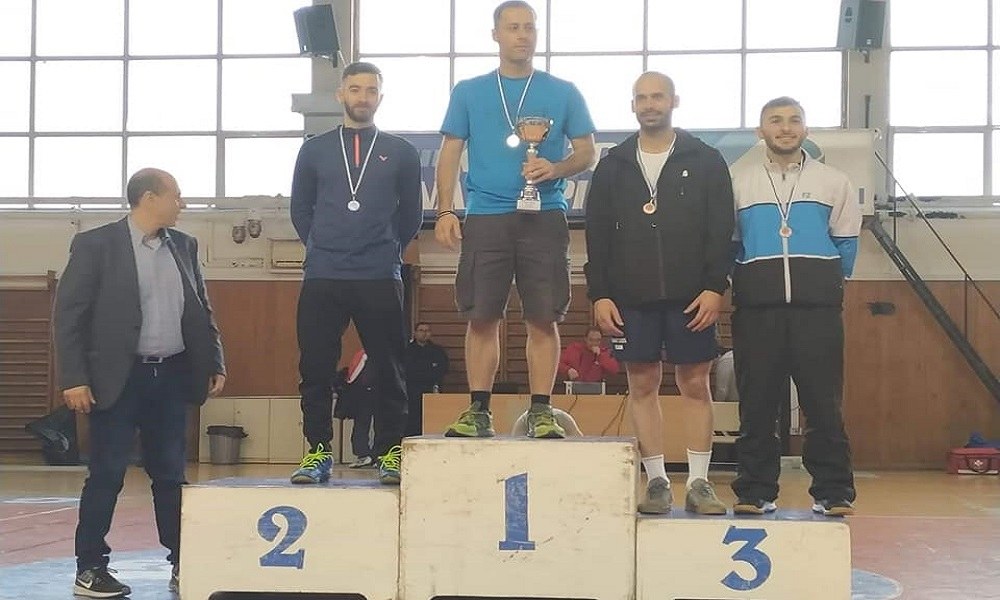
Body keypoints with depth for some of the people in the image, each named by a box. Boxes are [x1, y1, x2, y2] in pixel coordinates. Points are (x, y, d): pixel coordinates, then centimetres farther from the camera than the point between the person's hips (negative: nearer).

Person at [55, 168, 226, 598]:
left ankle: (183, 565, 16)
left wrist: (215, 363, 10)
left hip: (172, 375, 5)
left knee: (171, 474, 10)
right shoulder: (96, 245, -6)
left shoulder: (184, 246, 10)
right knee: (107, 474, 0)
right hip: (119, 378, -5)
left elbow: (202, 310, 16)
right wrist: (74, 379, -14)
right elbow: (69, 314, -8)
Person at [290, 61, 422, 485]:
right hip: (322, 279, 1)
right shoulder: (314, 150, 12)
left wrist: (389, 250, 8)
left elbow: (410, 214, 15)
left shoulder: (401, 152, 10)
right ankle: (318, 451, 8)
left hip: (380, 279, -1)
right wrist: (320, 246, 10)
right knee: (315, 368, 0)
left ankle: (390, 452, 7)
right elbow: (300, 209, 18)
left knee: (388, 370, -1)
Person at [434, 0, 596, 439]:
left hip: (543, 217, 0)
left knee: (543, 318, -2)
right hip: (485, 217, 1)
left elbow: (588, 153, 9)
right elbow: (450, 155, 9)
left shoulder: (563, 93, 9)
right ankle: (479, 411, 7)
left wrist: (556, 168, -12)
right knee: (481, 317, 0)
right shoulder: (468, 93, 11)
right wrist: (445, 211, -3)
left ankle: (541, 411, 5)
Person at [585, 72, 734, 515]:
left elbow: (722, 230, 0)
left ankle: (699, 483, 7)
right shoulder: (613, 166, 9)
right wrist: (599, 294, -1)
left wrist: (715, 287, -9)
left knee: (695, 384, 1)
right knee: (642, 384, 3)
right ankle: (657, 481, 11)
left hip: (691, 296, -2)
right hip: (631, 296, 2)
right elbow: (597, 236, 7)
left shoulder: (705, 161, 4)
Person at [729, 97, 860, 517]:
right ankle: (755, 491, 9)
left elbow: (846, 243, 12)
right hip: (757, 308, 1)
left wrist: (827, 285, 10)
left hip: (817, 308, -1)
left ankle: (833, 493, 4)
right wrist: (748, 283, 10)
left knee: (824, 403, -2)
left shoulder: (832, 182, 10)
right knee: (757, 403, 2)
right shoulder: (739, 182, 11)